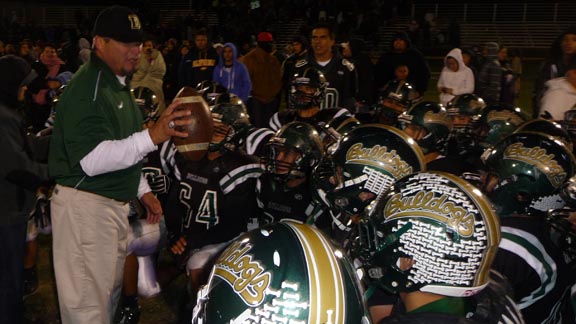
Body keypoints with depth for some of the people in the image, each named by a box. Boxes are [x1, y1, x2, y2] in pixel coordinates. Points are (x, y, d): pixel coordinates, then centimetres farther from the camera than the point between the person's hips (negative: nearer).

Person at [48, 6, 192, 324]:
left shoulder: (118, 83, 16)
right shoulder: (86, 88, -17)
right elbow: (92, 160, -28)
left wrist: (143, 190, 19)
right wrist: (151, 136, -37)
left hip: (114, 203, 10)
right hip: (85, 205, -10)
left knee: (109, 292, 20)